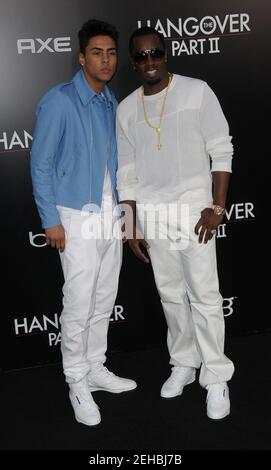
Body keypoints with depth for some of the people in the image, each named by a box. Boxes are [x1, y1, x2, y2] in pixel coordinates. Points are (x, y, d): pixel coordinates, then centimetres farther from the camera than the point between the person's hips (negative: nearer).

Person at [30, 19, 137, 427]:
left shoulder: (111, 103, 11)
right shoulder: (59, 101, -10)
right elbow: (41, 164, -11)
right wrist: (51, 220, -14)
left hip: (111, 216, 7)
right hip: (78, 218, -7)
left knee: (104, 301, 13)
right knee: (79, 305, -2)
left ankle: (96, 369, 28)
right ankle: (78, 383, 13)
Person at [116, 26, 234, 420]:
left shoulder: (197, 92, -3)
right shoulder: (126, 109, 7)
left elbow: (222, 151, -4)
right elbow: (126, 173, 9)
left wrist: (217, 207, -13)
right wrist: (131, 225, 6)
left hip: (193, 208, -3)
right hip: (150, 213, 4)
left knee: (204, 296, -3)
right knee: (171, 295, 12)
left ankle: (216, 378, 10)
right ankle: (184, 364, 27)